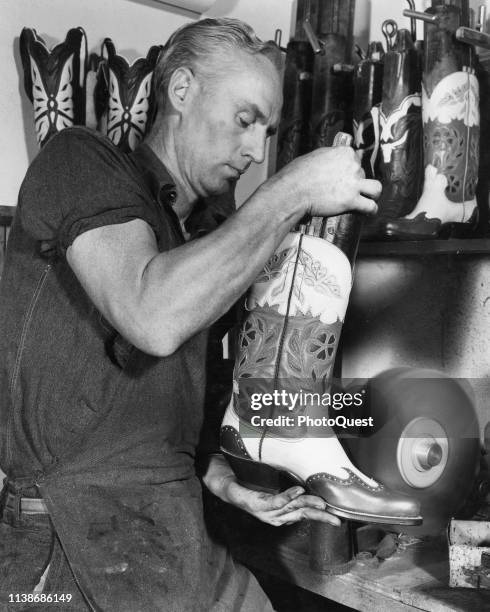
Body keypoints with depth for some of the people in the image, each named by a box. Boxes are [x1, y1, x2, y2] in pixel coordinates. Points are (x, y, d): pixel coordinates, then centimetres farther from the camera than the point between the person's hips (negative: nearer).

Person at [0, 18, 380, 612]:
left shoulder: (185, 245, 19)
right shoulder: (80, 159, -5)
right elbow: (153, 319, -24)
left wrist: (232, 488, 9)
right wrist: (292, 192, -17)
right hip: (79, 543, -8)